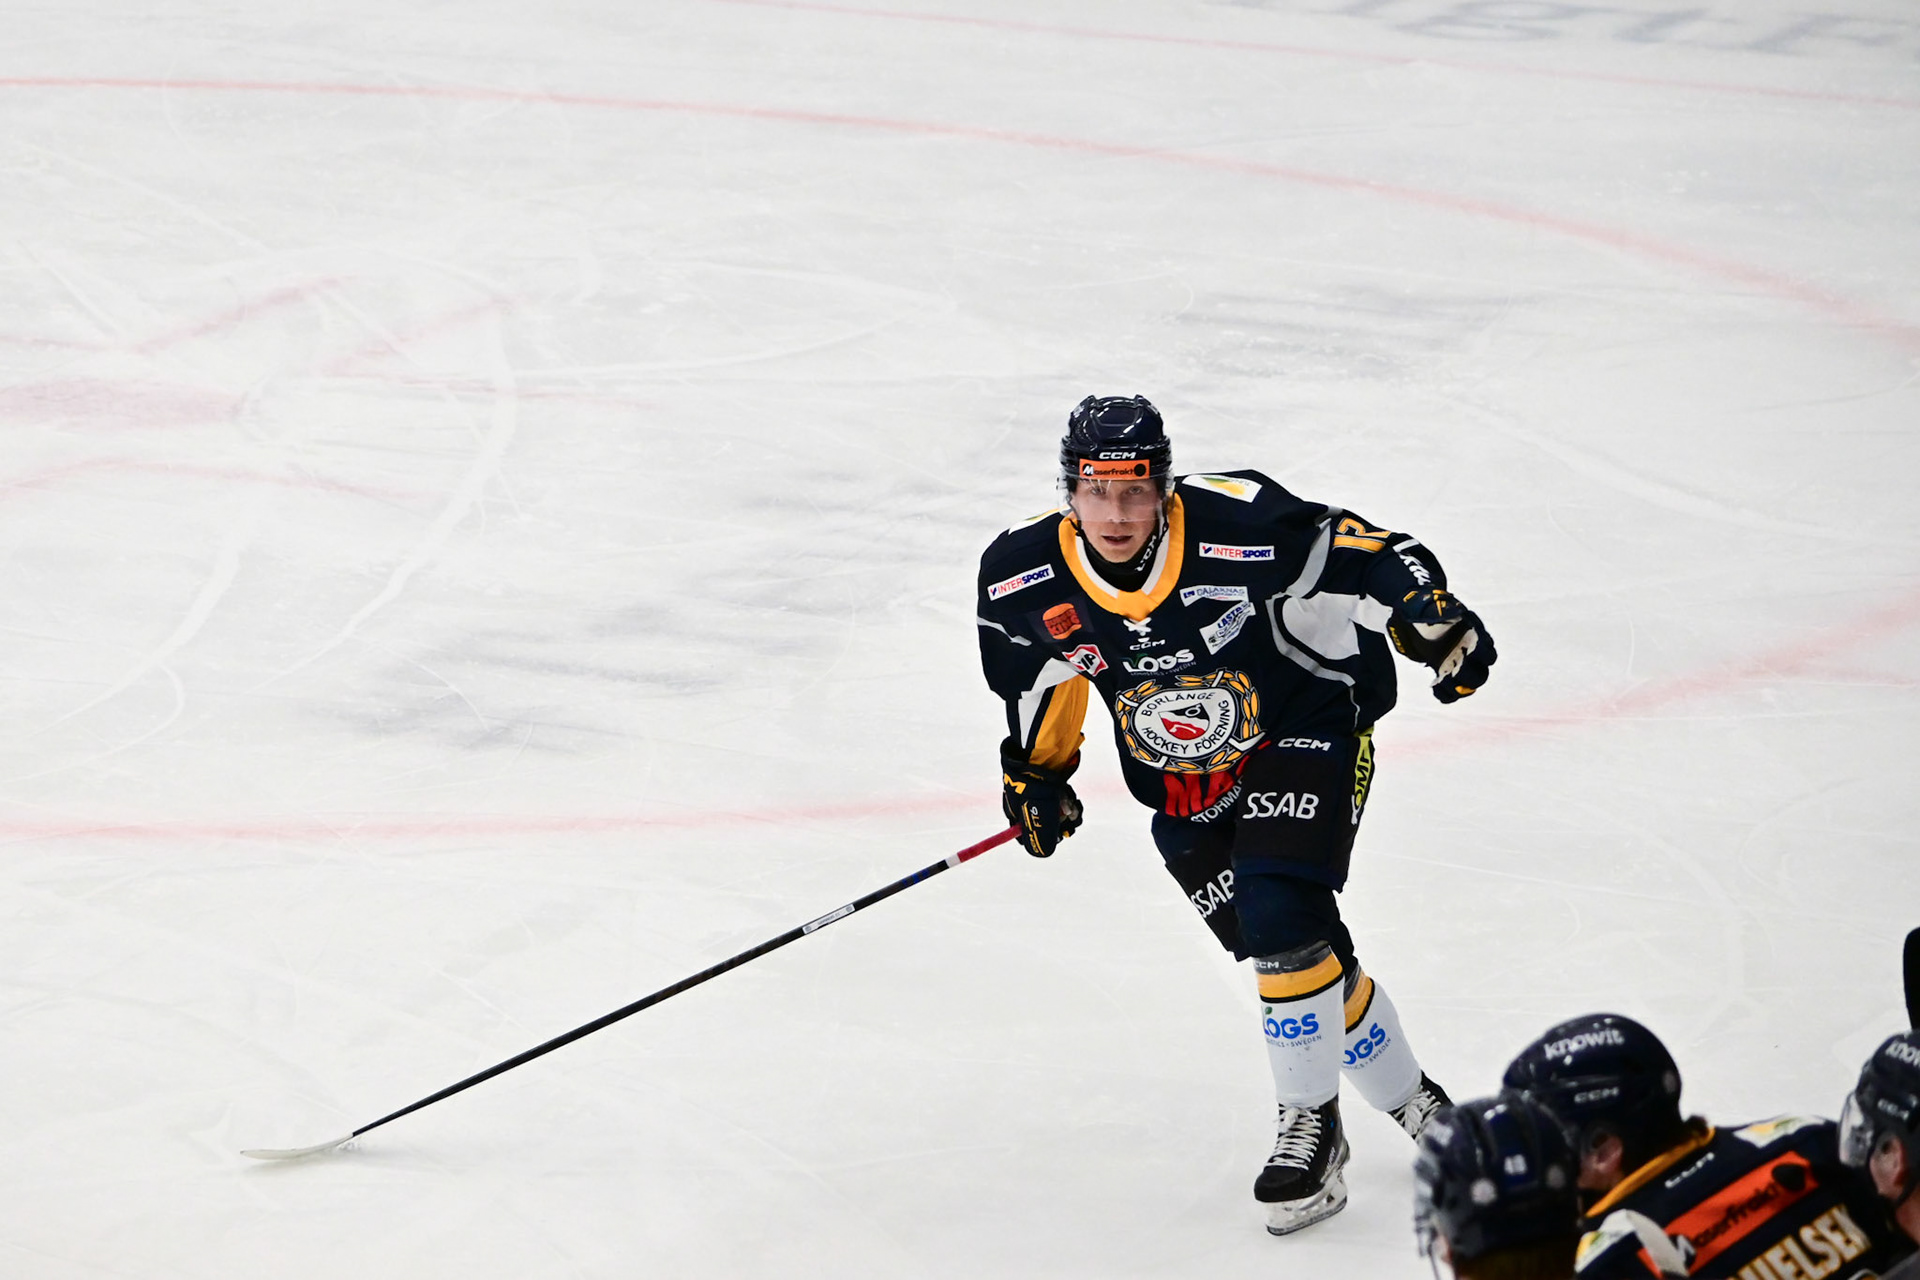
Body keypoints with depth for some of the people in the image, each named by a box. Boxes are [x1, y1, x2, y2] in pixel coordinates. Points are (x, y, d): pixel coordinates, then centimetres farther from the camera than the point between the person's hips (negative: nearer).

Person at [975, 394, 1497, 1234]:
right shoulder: (1028, 578, -17)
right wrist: (1036, 771, -2)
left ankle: (1310, 1125, -7)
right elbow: (1042, 673, 4)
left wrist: (1434, 621, -27)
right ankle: (1409, 1103, 26)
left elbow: (1353, 552, -18)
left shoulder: (1239, 528, -29)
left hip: (1303, 730, -4)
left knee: (1281, 916, -23)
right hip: (1181, 781, 4)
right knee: (1295, 949, 5)